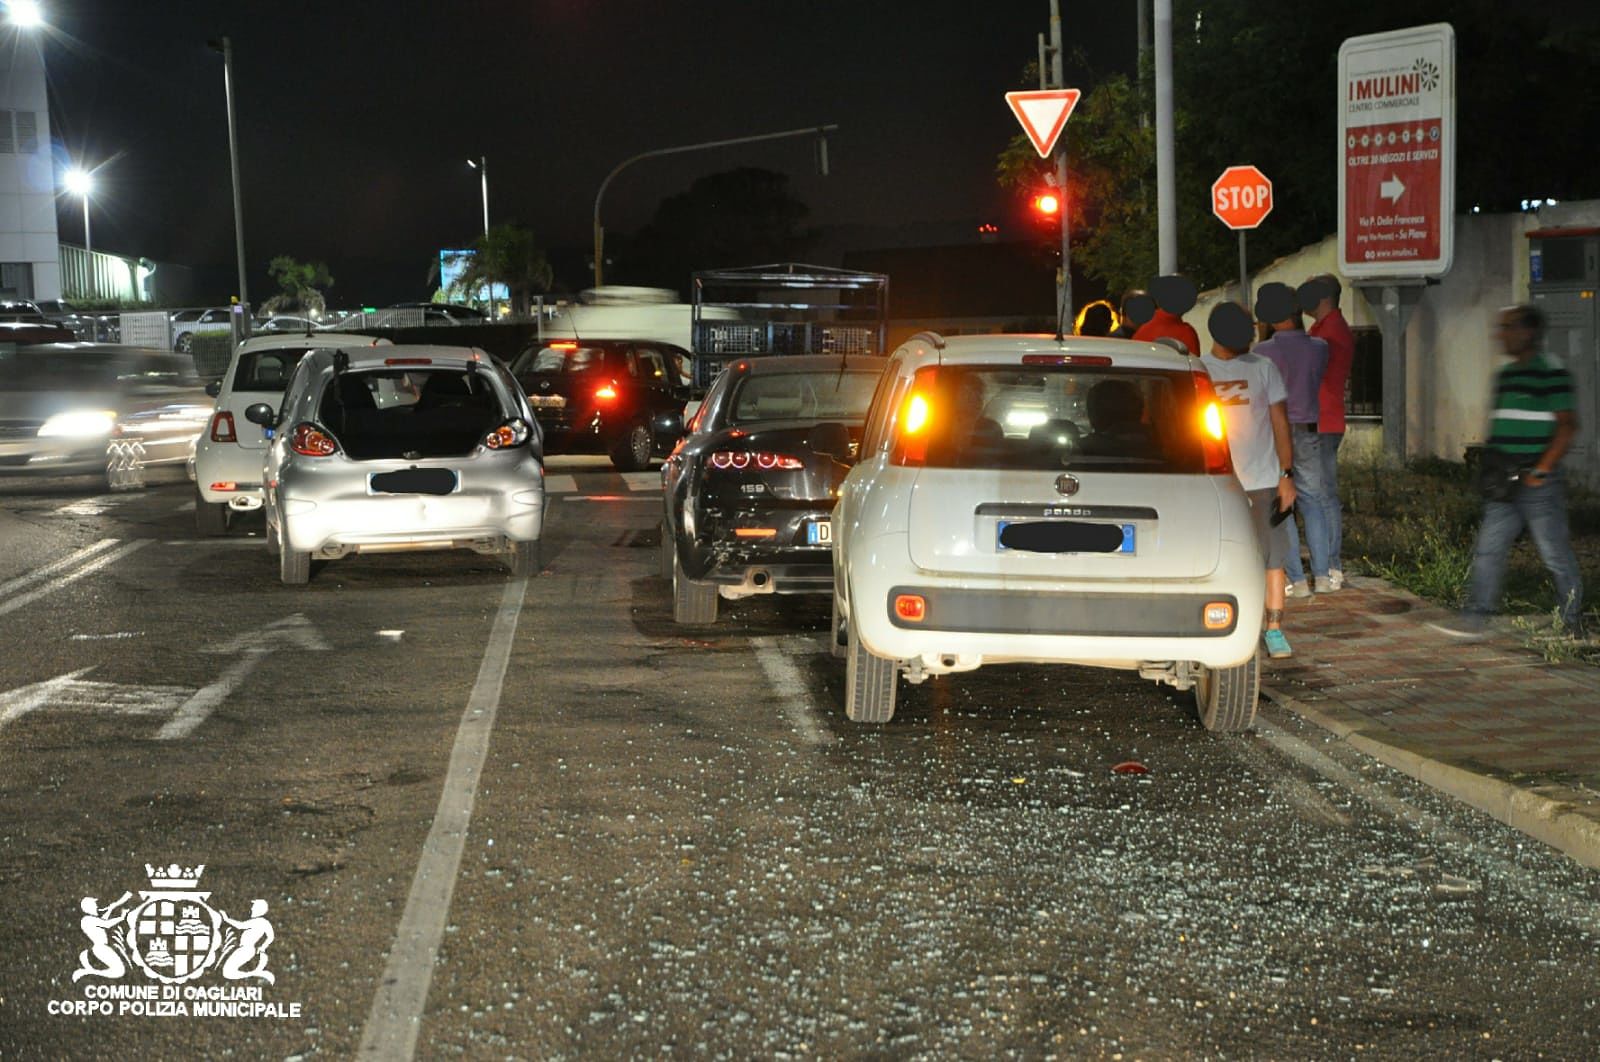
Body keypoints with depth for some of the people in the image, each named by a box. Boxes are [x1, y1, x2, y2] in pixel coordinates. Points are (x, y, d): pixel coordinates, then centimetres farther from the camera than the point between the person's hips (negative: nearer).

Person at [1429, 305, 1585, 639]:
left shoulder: (1551, 373, -10)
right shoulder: (1504, 375, 15)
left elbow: (1567, 426, -14)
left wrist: (1541, 470, -17)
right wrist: (1487, 460, 13)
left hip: (1538, 484, -8)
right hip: (1503, 484, 8)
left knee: (1555, 554, 2)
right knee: (1488, 550, 3)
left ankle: (1572, 624, 15)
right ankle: (1475, 618, 3)